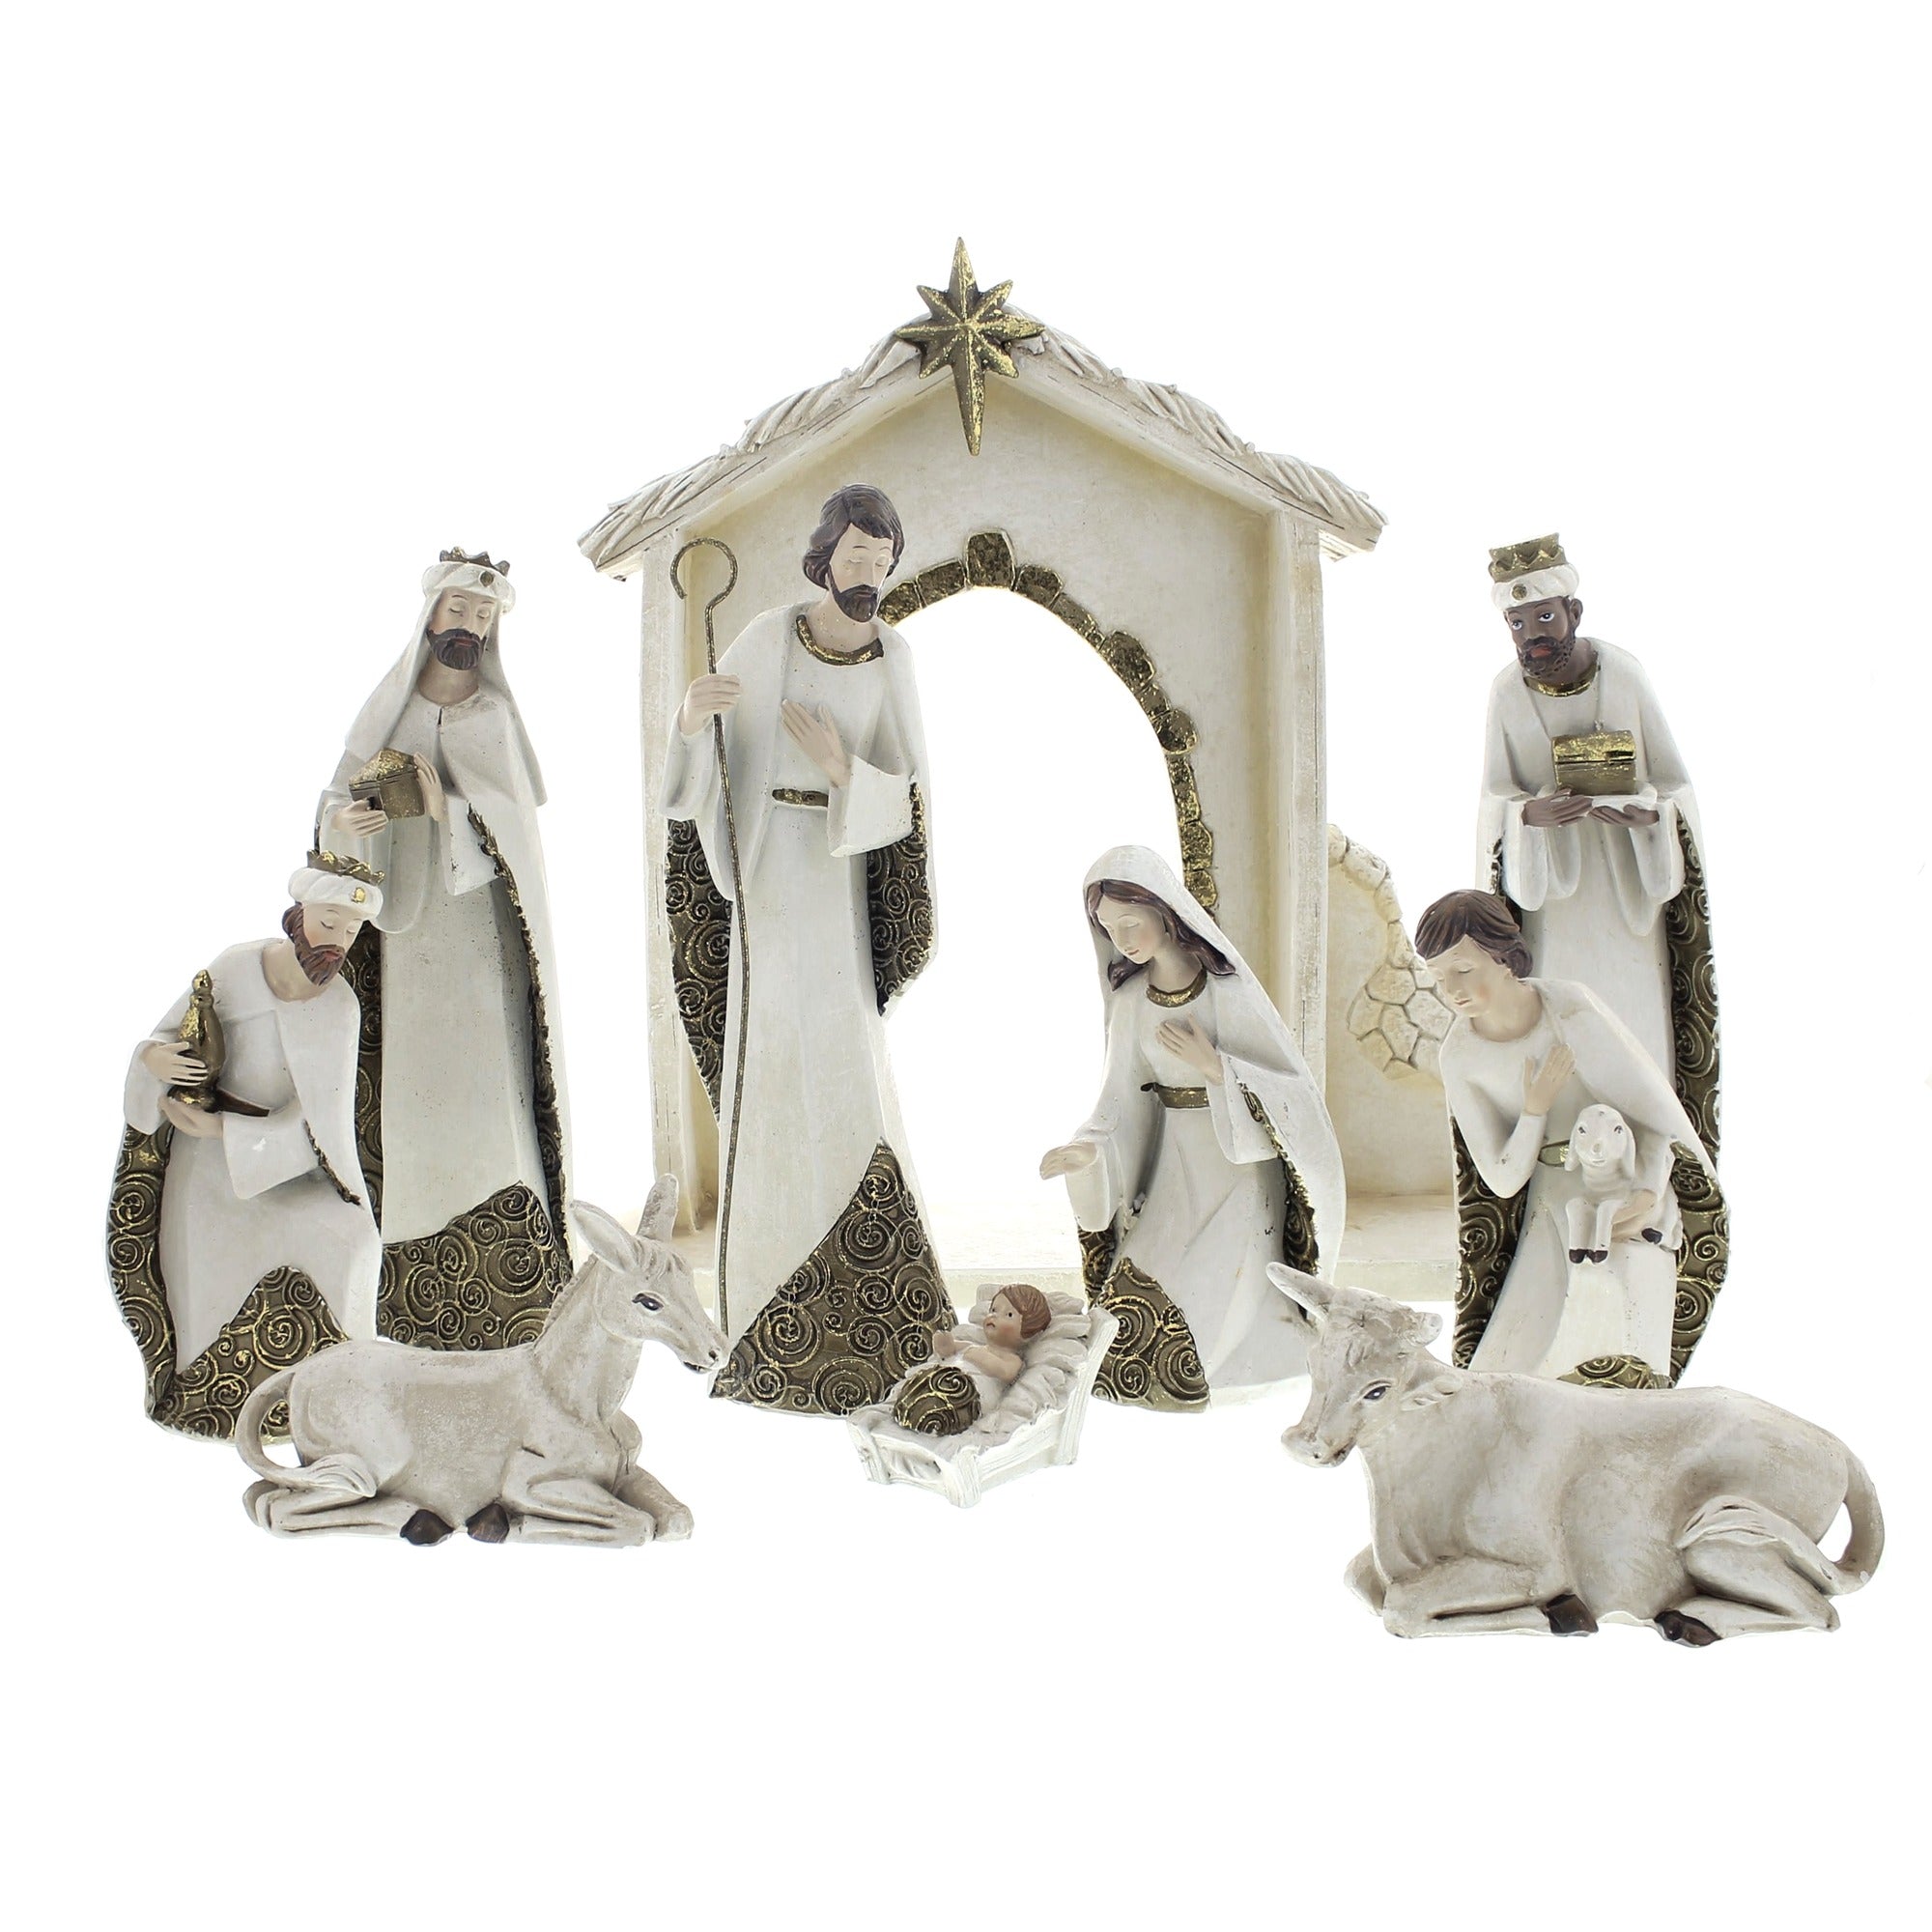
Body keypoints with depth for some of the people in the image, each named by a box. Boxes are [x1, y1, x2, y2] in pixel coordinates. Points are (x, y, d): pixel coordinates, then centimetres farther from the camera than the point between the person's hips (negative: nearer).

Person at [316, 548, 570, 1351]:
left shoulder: (496, 718, 5)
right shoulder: (386, 707, 9)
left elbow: (514, 828, -5)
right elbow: (337, 797, 2)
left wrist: (445, 808, -22)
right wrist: (344, 819, -20)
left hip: (478, 931, -1)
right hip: (401, 930, 2)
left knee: (484, 1087, -7)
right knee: (407, 1084, -2)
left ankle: (510, 1281, -5)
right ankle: (410, 1278, 4)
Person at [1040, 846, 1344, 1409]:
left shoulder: (1229, 987, -13)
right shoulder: (1130, 999, 1)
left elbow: (1294, 1086, -12)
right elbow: (1121, 1099, 1)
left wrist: (1214, 1066, -21)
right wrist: (1086, 1150, -17)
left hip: (1245, 1160, -4)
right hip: (1175, 1162, 4)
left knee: (1220, 1289, -17)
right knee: (1137, 1290, -12)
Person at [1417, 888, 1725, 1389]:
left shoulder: (1571, 1006, -17)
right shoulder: (1459, 1056, -7)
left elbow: (1656, 1105, -11)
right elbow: (1504, 1181, -5)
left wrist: (1648, 1196, -28)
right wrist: (1535, 1108, -22)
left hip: (1630, 1183, -3)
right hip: (1553, 1200, 3)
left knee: (1608, 1289, -30)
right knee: (1519, 1351, -12)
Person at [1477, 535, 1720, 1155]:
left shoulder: (1624, 674, -9)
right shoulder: (1506, 690, -6)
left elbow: (1673, 779, -2)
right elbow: (1496, 797, -2)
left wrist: (1647, 812, -24)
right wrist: (1531, 813, -24)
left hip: (1630, 881, 0)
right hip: (1548, 879, 0)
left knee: (1637, 1022, -4)